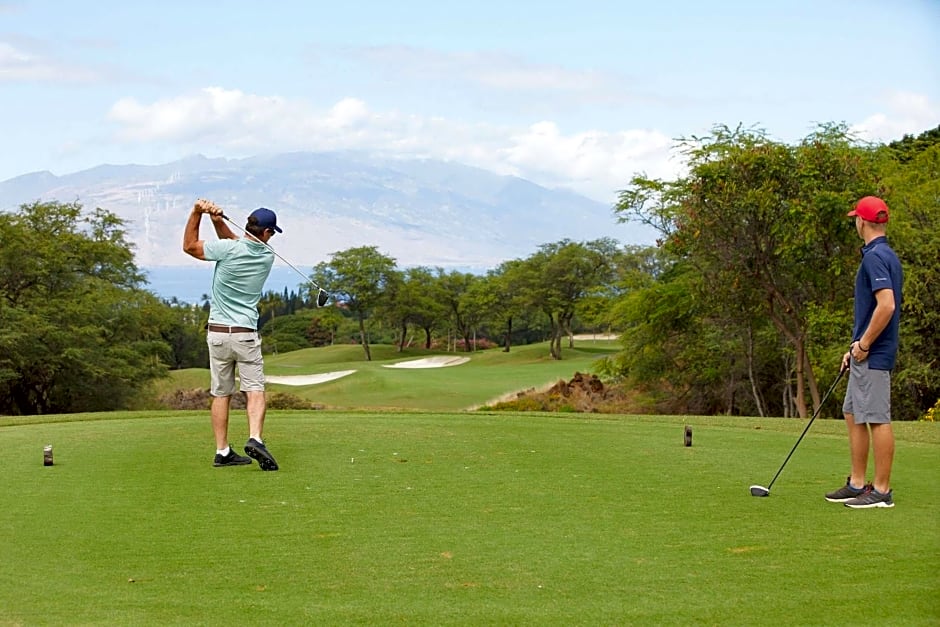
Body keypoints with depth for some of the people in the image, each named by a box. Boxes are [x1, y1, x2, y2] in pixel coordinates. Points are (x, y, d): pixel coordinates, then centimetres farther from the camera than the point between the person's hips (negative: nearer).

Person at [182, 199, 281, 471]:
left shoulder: (229, 249, -9)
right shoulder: (267, 257, 1)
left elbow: (189, 245, 5)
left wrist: (197, 213, 2)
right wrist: (218, 220, -5)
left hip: (217, 333, 1)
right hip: (246, 334, -1)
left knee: (221, 393, 8)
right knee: (255, 390, -5)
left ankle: (222, 451, 9)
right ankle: (255, 438, -28)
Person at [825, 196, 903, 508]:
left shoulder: (875, 257, -17)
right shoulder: (886, 256, 16)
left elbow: (886, 305, -26)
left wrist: (863, 344, -17)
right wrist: (855, 347, 20)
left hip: (874, 355, -11)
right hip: (867, 354, 11)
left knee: (877, 419, -6)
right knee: (853, 415, 14)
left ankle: (881, 490, -2)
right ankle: (857, 484, 19)